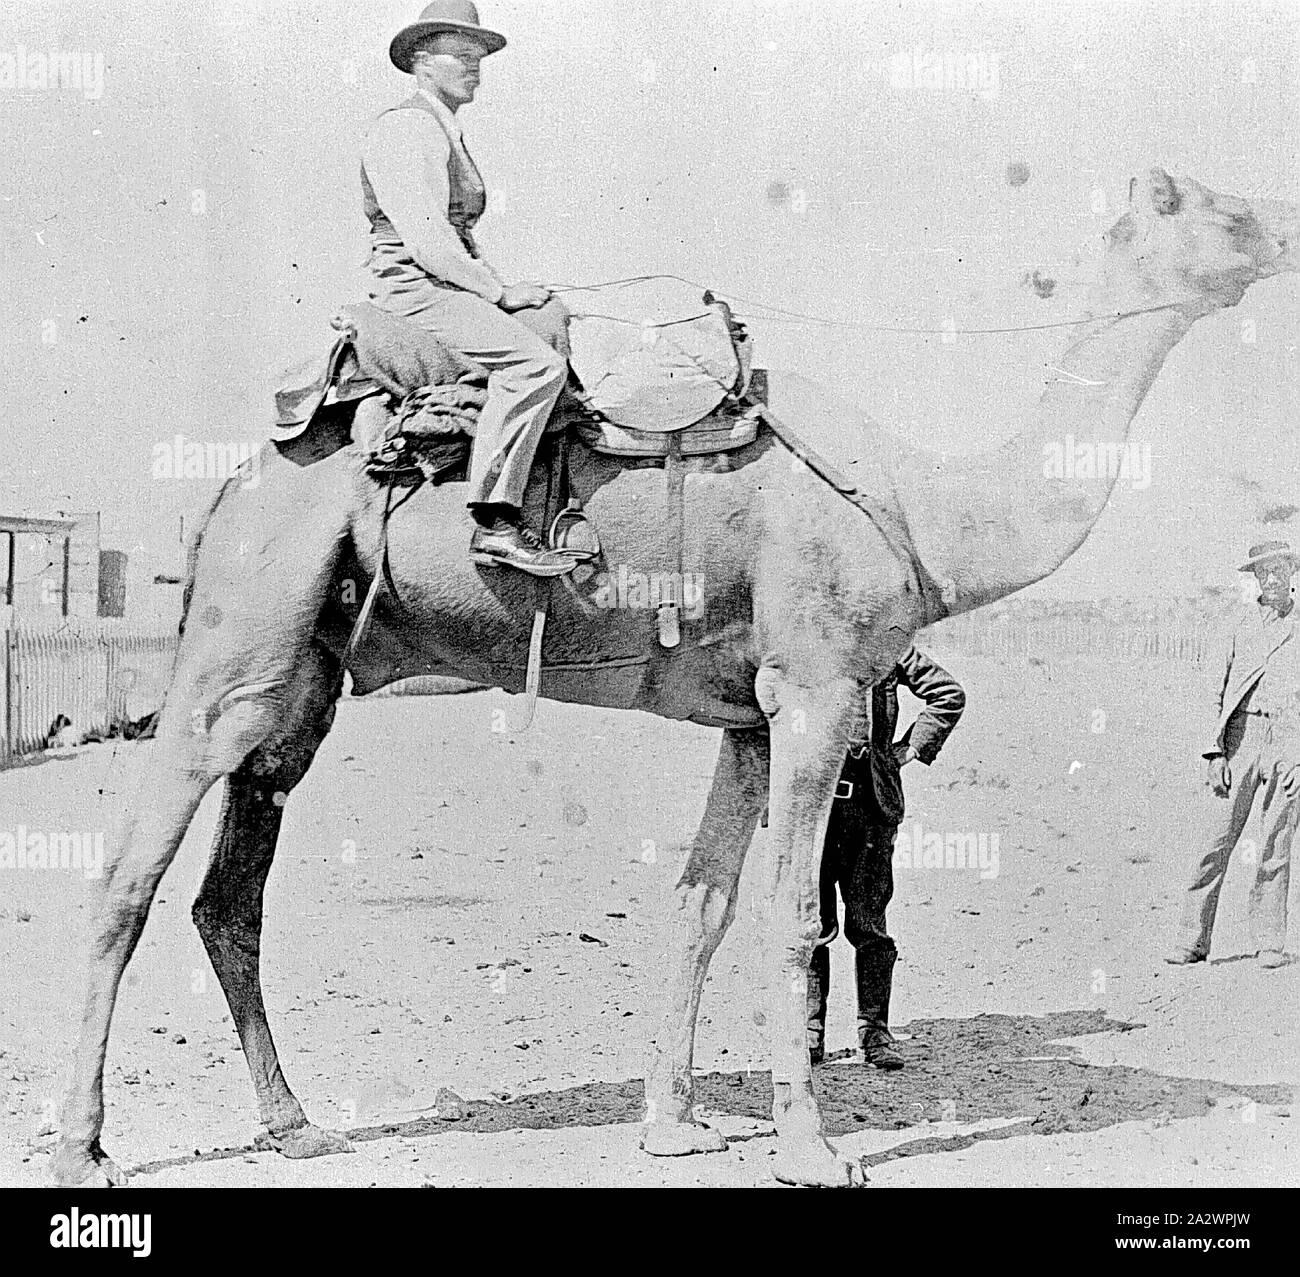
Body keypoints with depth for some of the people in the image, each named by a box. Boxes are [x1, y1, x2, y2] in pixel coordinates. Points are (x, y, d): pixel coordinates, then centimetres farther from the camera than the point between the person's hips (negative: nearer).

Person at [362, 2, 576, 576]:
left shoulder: (446, 133, 23)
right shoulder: (405, 128, -11)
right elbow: (424, 238, -20)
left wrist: (499, 286, 10)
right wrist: (499, 292, -16)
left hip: (450, 284, 11)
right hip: (415, 287, -11)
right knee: (536, 364, -27)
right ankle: (494, 525, -29)